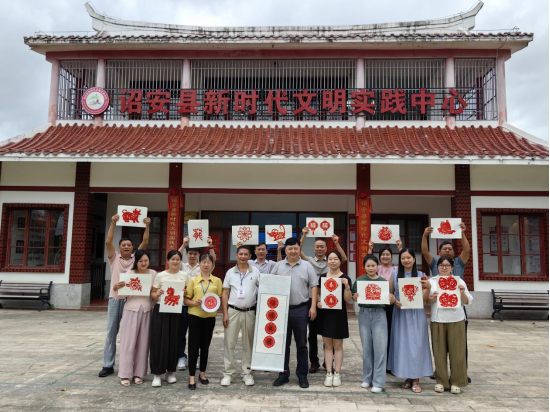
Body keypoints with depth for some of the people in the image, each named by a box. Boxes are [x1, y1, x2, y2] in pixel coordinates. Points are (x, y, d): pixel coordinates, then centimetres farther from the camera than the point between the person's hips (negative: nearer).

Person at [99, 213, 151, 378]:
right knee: (111, 332, 5)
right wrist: (113, 223, -14)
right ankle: (108, 365, 13)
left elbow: (145, 243, -2)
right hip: (115, 298, 0)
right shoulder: (114, 257, 7)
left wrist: (147, 226, -11)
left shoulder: (135, 258, 8)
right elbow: (108, 242, -6)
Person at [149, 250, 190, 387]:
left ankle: (170, 371, 21)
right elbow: (153, 294, 4)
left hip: (177, 311, 2)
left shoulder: (185, 276, 5)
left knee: (174, 342, 5)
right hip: (161, 310, -2)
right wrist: (157, 294, -17)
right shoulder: (160, 276, 0)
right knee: (159, 341, -4)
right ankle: (157, 373, 5)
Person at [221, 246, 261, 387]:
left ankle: (247, 373, 18)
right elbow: (225, 294, 5)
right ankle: (228, 373, 12)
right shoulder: (230, 272, 4)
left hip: (250, 312, 0)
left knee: (248, 343, 7)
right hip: (233, 311, 0)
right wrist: (225, 314, -2)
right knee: (229, 343, 1)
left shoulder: (255, 272, 3)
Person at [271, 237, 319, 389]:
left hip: (301, 309, -1)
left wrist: (313, 306, -5)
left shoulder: (307, 266, 3)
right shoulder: (278, 266, 6)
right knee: (283, 343, 9)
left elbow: (314, 286, 1)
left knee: (301, 344, 7)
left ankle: (302, 375, 18)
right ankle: (283, 374, 20)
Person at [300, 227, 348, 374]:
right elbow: (298, 252, -11)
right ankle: (314, 362, 16)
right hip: (313, 300, 0)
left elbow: (344, 259, -10)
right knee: (312, 332, 6)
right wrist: (304, 236, -21)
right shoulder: (309, 260, 4)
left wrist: (337, 243, -20)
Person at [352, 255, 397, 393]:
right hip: (364, 314, 2)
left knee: (380, 347, -3)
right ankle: (367, 378, 22)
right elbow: (355, 298, 6)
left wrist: (392, 299, -18)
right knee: (366, 347, 9)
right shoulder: (359, 280, 5)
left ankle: (379, 382, 4)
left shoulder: (384, 281, 2)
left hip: (379, 315, -1)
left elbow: (389, 300, 3)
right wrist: (355, 297, -16)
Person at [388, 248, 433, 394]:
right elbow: (390, 293, 9)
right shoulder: (395, 274, 5)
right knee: (402, 344, 4)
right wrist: (394, 301, -10)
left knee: (416, 344, -2)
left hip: (416, 314, -1)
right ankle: (408, 377, 18)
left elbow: (424, 298, 1)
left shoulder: (421, 275, 3)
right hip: (400, 313, 1)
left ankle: (416, 380, 7)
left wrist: (428, 287, -16)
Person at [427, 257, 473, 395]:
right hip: (437, 320, 1)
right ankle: (441, 381, 17)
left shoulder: (459, 281, 6)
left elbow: (467, 302, 4)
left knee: (457, 351, 2)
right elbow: (427, 301, 5)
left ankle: (456, 382, 15)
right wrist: (432, 298, -15)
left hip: (456, 320, 0)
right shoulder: (432, 281, 7)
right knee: (439, 352, 4)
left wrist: (462, 293, -15)